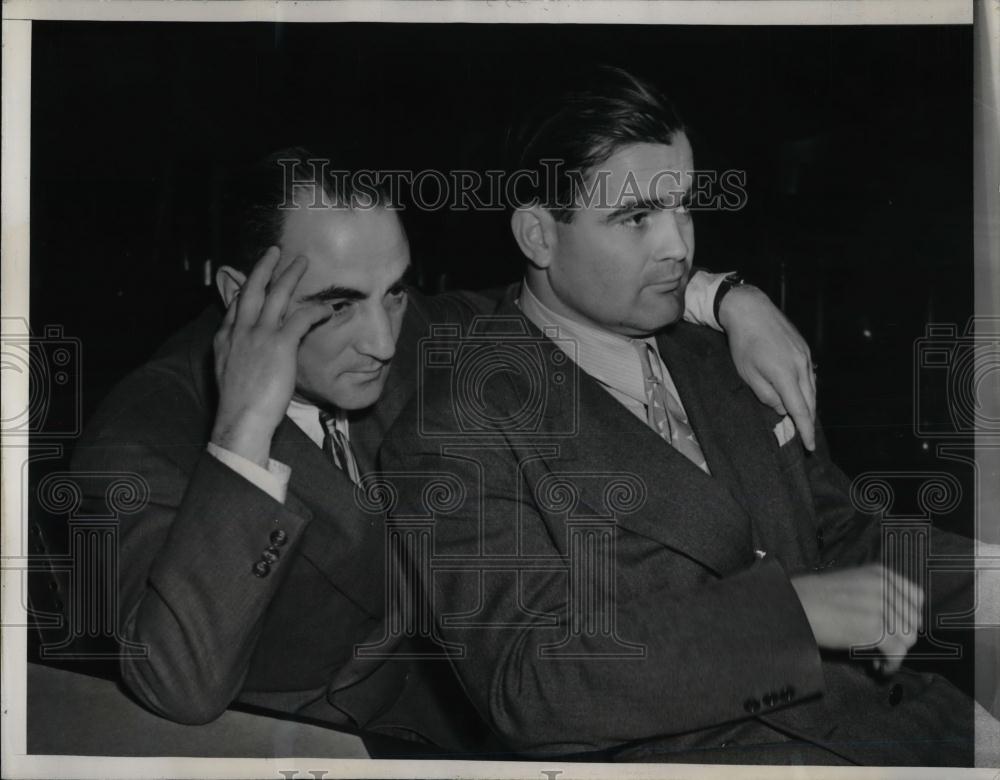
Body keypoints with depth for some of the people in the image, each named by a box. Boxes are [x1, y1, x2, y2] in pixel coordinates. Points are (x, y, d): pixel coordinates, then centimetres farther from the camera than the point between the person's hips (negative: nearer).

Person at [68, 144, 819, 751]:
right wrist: (245, 427, -36)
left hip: (457, 716, 6)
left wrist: (731, 301, -5)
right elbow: (184, 688, -32)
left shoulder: (406, 337, -8)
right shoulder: (145, 437, -20)